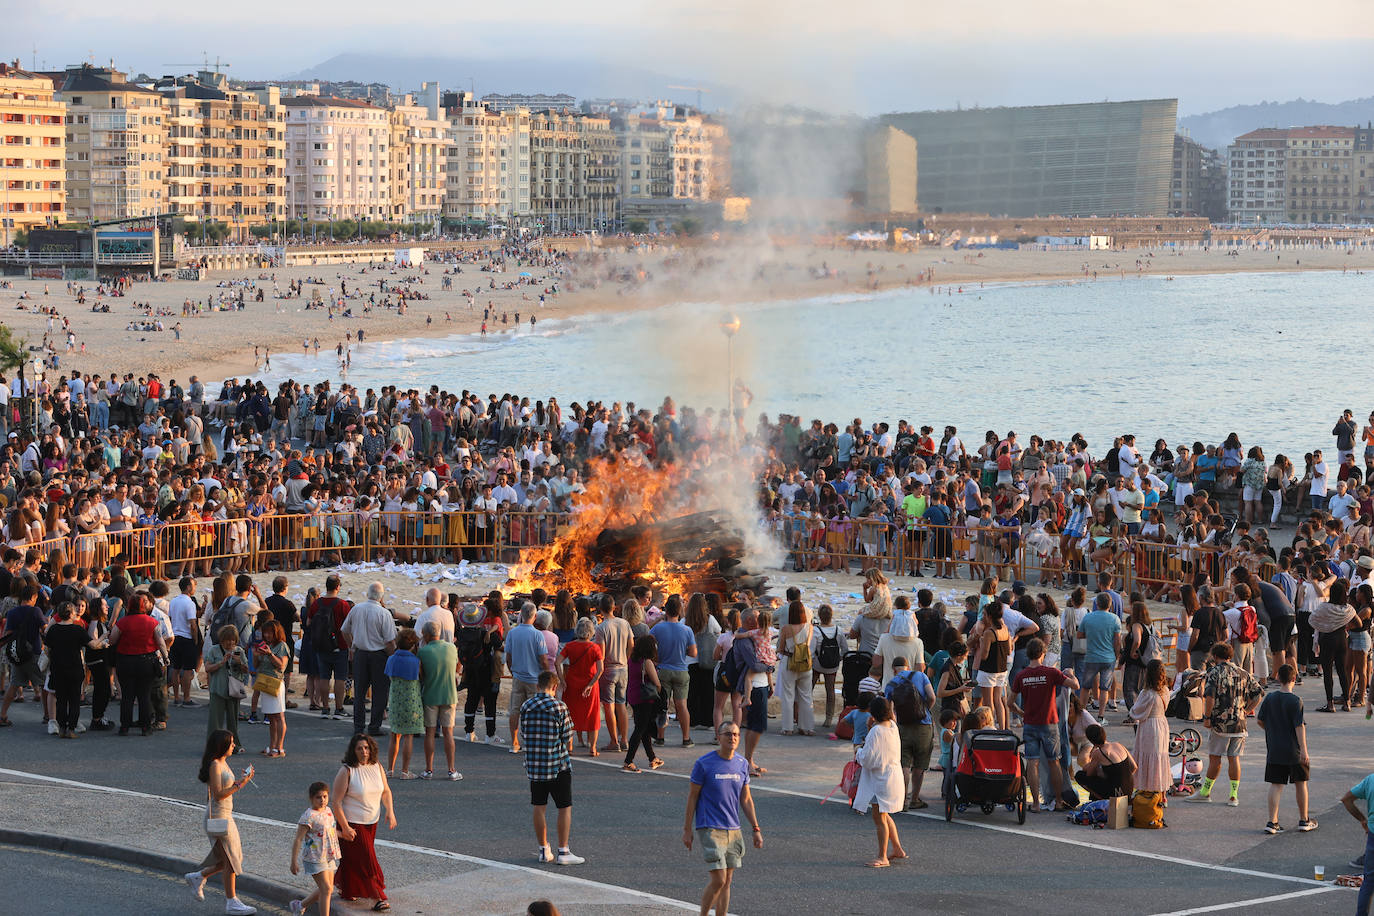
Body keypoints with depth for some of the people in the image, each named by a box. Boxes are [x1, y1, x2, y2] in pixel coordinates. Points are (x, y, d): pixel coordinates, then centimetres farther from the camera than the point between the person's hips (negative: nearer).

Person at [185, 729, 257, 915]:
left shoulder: (223, 763, 12)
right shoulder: (214, 765, -17)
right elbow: (218, 794, -21)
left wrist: (243, 779, 5)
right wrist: (240, 784, -21)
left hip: (226, 816, 10)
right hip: (217, 818, -10)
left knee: (234, 858, 14)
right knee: (230, 860, -3)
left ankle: (198, 877, 26)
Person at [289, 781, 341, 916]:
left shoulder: (328, 811, 7)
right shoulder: (309, 816, -18)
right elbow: (298, 840, -17)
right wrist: (294, 862, -17)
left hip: (329, 857, 8)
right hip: (315, 858, -8)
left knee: (326, 889, 14)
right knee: (326, 889, -12)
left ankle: (300, 905, 33)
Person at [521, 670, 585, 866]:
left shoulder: (525, 706, 2)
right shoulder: (559, 706, -12)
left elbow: (524, 734, 8)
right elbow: (568, 739, -7)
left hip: (534, 765, 5)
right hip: (558, 766, -4)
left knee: (539, 808, 12)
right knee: (565, 807, 4)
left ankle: (543, 850, 17)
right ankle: (563, 852, 3)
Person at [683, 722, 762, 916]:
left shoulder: (742, 764, 7)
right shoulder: (703, 763, -8)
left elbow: (746, 799, 14)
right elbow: (692, 796, -3)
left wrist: (756, 829, 10)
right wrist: (687, 829, -3)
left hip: (733, 830, 5)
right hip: (710, 829, -5)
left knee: (727, 881, 7)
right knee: (718, 880, -12)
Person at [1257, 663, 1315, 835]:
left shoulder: (1270, 699, 0)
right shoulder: (1295, 700, -13)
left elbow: (1260, 720, 8)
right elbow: (1299, 726, -16)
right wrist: (1304, 750, -15)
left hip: (1274, 750, 3)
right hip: (1294, 751, -3)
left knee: (1276, 785, 5)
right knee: (1300, 783, 12)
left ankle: (1272, 821, -2)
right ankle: (1304, 820, 20)